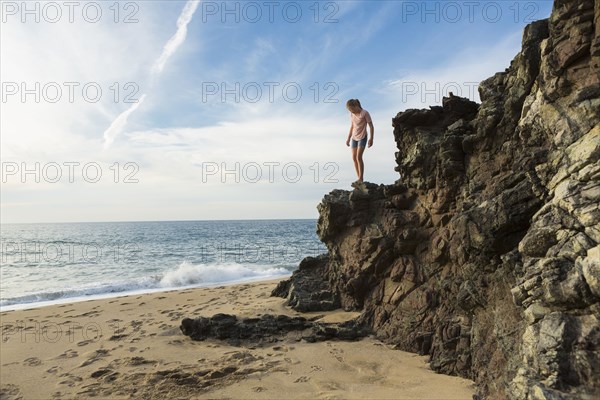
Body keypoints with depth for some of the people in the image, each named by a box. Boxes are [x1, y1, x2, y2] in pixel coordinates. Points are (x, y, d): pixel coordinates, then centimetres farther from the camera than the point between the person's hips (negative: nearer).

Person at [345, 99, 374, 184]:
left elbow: (371, 126, -9)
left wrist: (371, 139, -15)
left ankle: (361, 178, -11)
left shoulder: (365, 113, -11)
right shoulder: (352, 114, 6)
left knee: (359, 157, -17)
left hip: (362, 138, -6)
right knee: (354, 158, 1)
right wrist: (348, 139, 15)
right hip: (354, 138, 6)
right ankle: (359, 178, 7)